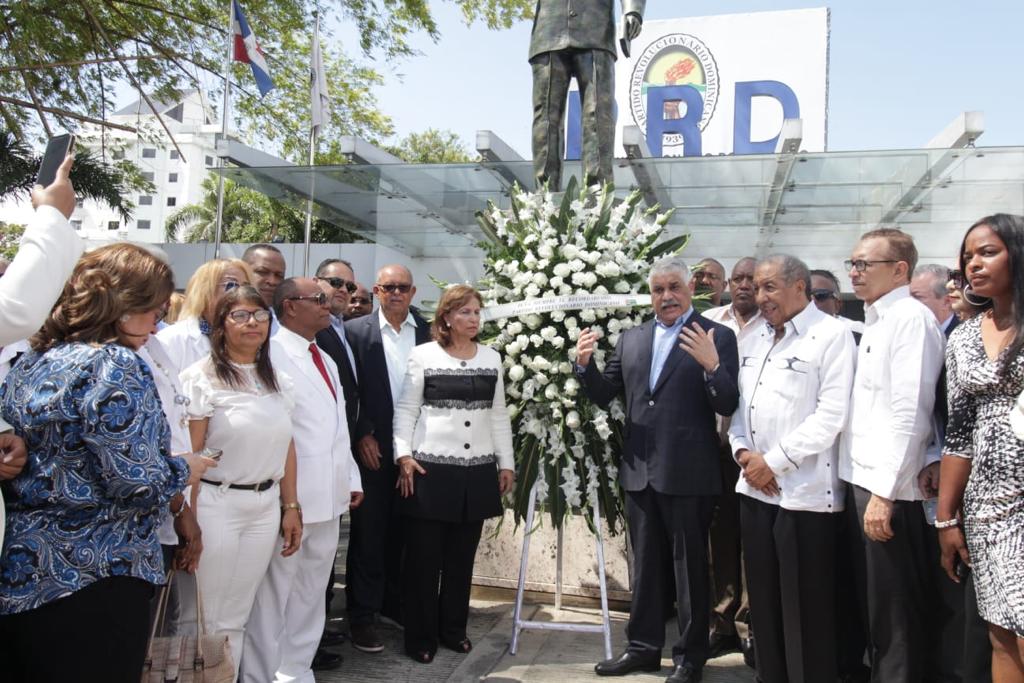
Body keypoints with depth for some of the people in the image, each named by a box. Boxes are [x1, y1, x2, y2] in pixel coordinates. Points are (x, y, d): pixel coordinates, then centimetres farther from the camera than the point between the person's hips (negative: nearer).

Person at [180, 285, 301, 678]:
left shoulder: (279, 381, 8)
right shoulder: (201, 377, -8)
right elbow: (188, 455, -10)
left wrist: (291, 507, 10)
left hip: (266, 506, 5)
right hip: (217, 505, -4)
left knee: (238, 615, 12)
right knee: (211, 616, 6)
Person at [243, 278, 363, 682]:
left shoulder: (326, 360, 17)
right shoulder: (271, 355, -12)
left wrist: (351, 479, 14)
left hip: (328, 497, 9)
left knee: (310, 596, 17)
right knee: (272, 597, 5)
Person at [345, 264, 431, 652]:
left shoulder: (427, 332, 5)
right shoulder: (356, 331, -2)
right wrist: (362, 435, -10)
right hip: (373, 446, -3)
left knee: (403, 530, 13)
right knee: (368, 531, 4)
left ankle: (394, 601, 30)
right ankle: (362, 615, 15)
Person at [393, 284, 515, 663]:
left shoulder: (491, 357, 10)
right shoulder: (423, 355, -1)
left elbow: (498, 415, 13)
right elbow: (405, 409, 0)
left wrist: (506, 463, 11)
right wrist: (404, 455, -10)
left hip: (477, 471, 4)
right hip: (430, 468, -3)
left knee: (462, 556, 11)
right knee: (424, 556, 4)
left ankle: (453, 629, 26)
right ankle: (420, 636, 16)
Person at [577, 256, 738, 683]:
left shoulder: (717, 337, -6)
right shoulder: (631, 339, 10)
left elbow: (727, 406, -13)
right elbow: (604, 395, 12)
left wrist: (712, 366, -31)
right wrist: (584, 364, -6)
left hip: (688, 473, -5)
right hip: (640, 471, 5)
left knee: (689, 566, 9)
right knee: (645, 564, 17)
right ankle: (644, 646, 32)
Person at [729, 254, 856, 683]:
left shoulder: (831, 336, -7)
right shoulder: (752, 342, 15)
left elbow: (832, 415, -14)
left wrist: (774, 461, -14)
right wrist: (742, 450, -2)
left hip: (804, 492, -6)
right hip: (754, 488, 7)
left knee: (805, 611, 3)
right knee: (764, 603, 14)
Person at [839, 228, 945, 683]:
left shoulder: (911, 319, -12)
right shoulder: (874, 322, 15)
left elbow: (909, 414, -19)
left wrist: (883, 493, -21)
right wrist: (863, 486, 12)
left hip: (888, 489, -9)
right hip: (859, 480, 9)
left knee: (894, 611, 3)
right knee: (870, 600, 19)